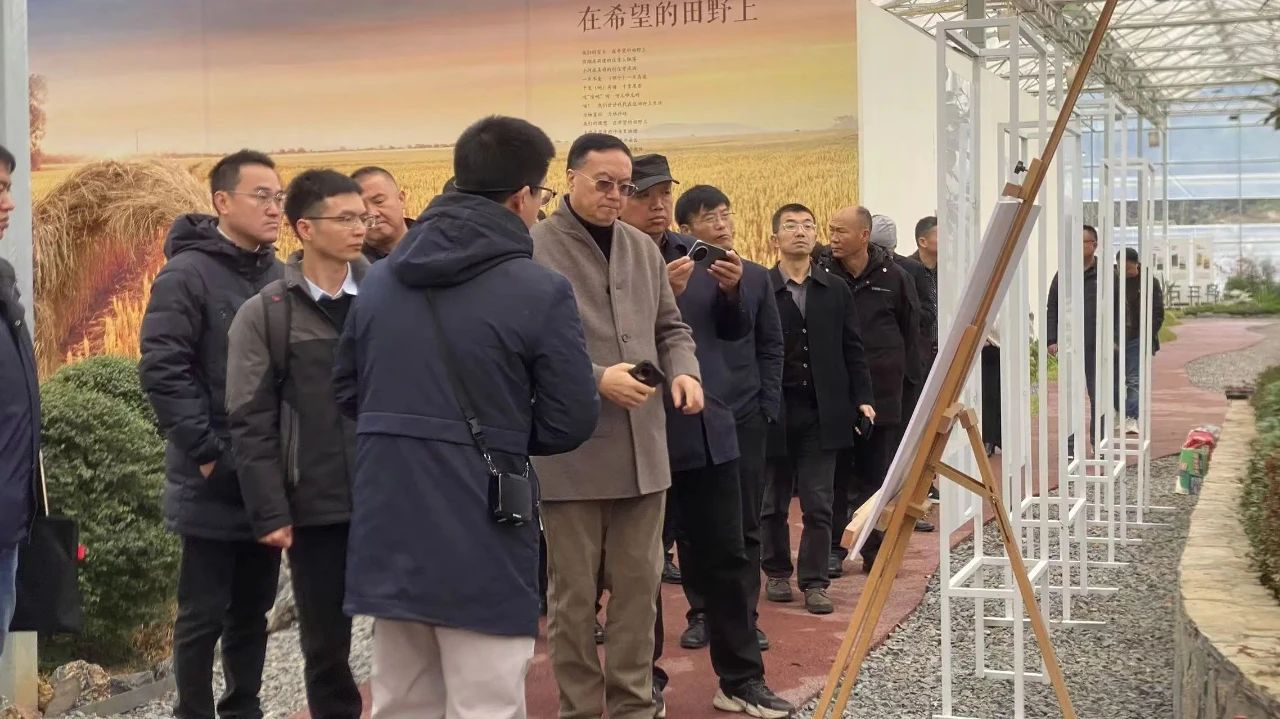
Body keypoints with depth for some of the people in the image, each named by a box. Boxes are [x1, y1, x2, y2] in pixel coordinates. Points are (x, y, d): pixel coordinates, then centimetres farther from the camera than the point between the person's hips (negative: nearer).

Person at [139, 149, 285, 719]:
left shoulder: (279, 276, 9)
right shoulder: (188, 273, -9)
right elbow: (161, 370, -15)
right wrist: (207, 451, -16)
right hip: (215, 483, -6)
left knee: (252, 612, 14)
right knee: (204, 615, 3)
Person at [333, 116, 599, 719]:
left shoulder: (380, 279, 9)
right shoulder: (540, 290, -10)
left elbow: (346, 389, 16)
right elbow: (570, 422, -8)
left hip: (388, 530, 6)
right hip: (479, 539, -6)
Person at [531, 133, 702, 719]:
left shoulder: (643, 248, 12)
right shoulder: (533, 249, -9)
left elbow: (671, 328, 19)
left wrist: (684, 371, -2)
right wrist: (595, 379, -21)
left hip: (642, 446, 6)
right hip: (570, 450, -6)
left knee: (639, 586, 12)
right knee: (574, 594, 5)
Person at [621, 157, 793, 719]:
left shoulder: (696, 253, 9)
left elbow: (734, 330, 14)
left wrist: (732, 290, -5)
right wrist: (659, 294, -27)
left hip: (708, 430, 5)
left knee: (725, 557, 10)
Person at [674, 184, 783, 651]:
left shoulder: (755, 277, 7)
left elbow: (771, 346, 10)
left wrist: (768, 403, 3)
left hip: (745, 416, 3)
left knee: (746, 524, 7)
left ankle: (744, 614, 16)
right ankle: (700, 612, 18)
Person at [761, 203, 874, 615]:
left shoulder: (835, 290, 8)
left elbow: (852, 349, 9)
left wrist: (862, 398, 0)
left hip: (822, 412, 2)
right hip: (774, 411, -1)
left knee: (819, 504, 1)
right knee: (773, 502, 10)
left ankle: (815, 582, 8)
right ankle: (778, 573, 26)